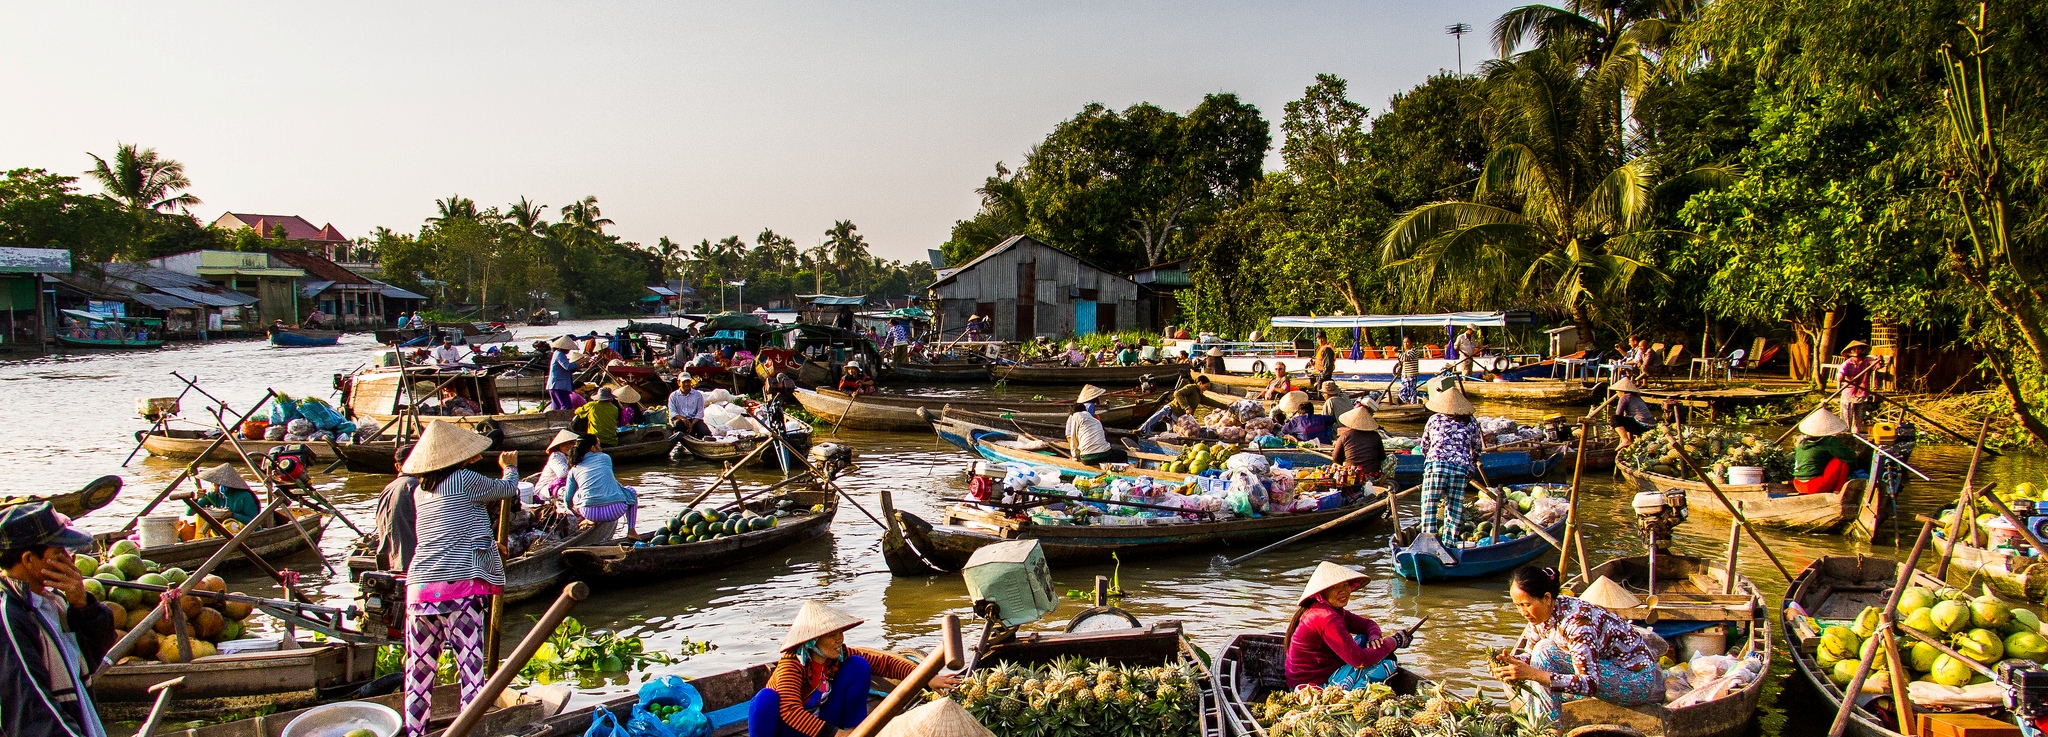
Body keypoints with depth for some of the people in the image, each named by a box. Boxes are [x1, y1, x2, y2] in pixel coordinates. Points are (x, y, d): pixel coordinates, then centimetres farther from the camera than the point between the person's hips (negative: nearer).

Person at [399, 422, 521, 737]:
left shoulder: (421, 491, 15)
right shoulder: (465, 479, -3)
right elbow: (507, 489, 12)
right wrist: (510, 467, 33)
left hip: (419, 588, 6)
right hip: (459, 586, -6)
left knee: (420, 670, 11)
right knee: (471, 666, -2)